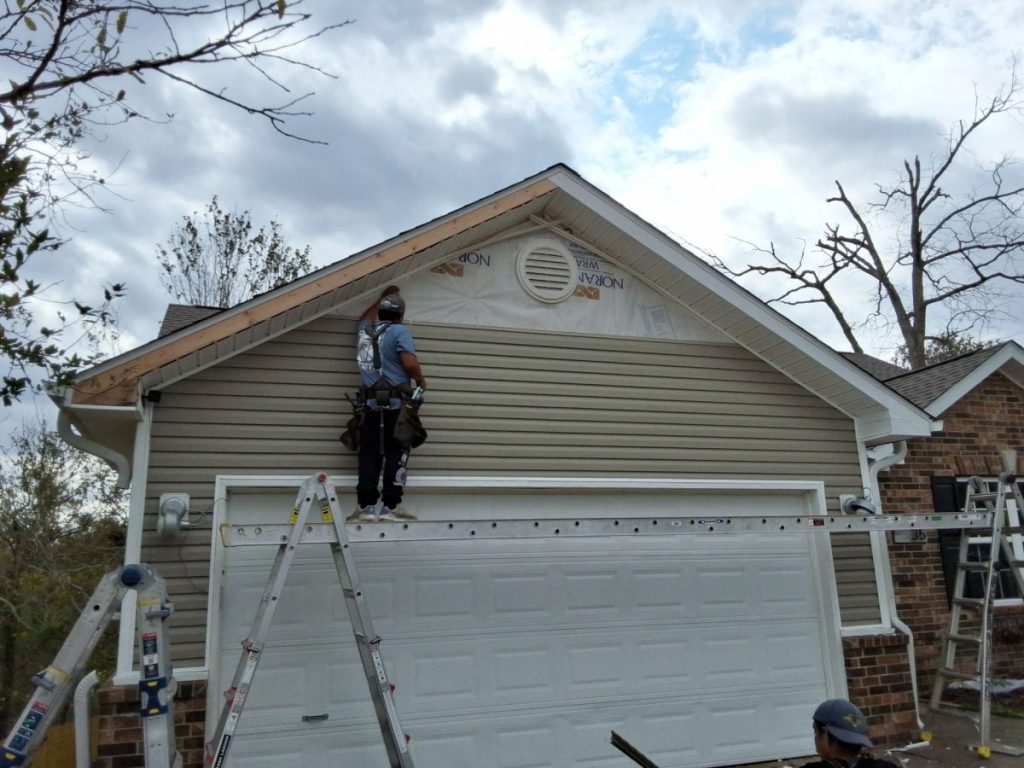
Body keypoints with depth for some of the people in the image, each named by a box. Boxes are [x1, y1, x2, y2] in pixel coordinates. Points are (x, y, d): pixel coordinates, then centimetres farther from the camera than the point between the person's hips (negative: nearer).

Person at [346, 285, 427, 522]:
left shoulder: (365, 331, 16)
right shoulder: (400, 330, -2)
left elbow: (365, 318, 41)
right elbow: (409, 362, -15)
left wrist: (383, 297, 48)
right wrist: (421, 381, 3)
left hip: (371, 403, 5)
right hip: (396, 403, -5)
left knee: (369, 454, 7)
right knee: (396, 453, -1)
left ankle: (366, 506, 5)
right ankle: (390, 507, -3)